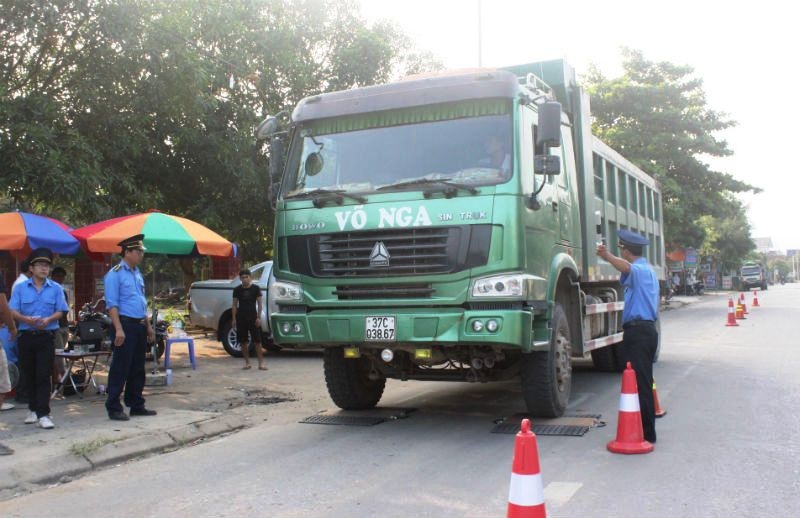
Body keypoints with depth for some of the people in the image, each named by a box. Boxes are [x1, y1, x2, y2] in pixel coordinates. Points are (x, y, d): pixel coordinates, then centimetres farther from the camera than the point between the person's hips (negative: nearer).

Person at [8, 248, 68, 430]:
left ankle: (43, 414, -7)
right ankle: (34, 409, 24)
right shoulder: (20, 288, 6)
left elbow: (60, 311, 1)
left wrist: (48, 320, -20)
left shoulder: (56, 288, 5)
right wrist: (27, 319, -22)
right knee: (29, 375, 10)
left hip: (46, 336, -1)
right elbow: (13, 311, -2)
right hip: (26, 336, 2)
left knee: (43, 375, -6)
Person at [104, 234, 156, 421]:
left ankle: (136, 405, 21)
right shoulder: (115, 274, -10)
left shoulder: (137, 273, 15)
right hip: (125, 325, -8)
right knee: (120, 369, -4)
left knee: (138, 369, 13)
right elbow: (112, 304, -16)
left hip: (140, 326, 8)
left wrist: (148, 326, 19)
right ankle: (114, 408, 4)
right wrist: (119, 329, -22)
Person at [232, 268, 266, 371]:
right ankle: (247, 362, 16)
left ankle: (261, 363, -2)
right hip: (241, 318, 2)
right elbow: (234, 305, 7)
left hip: (253, 318, -2)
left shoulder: (255, 289, 0)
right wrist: (234, 319, 1)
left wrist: (259, 317, -6)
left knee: (257, 341, -4)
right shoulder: (237, 290, 4)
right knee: (243, 342, 5)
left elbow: (259, 304, 1)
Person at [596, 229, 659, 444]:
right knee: (644, 383, 15)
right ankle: (646, 430, 23)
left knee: (638, 383, -10)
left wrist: (608, 256, -55)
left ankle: (646, 433, -8)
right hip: (647, 328, 11)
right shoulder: (648, 270, 21)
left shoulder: (639, 270, -13)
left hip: (637, 331, -11)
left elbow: (627, 268, -38)